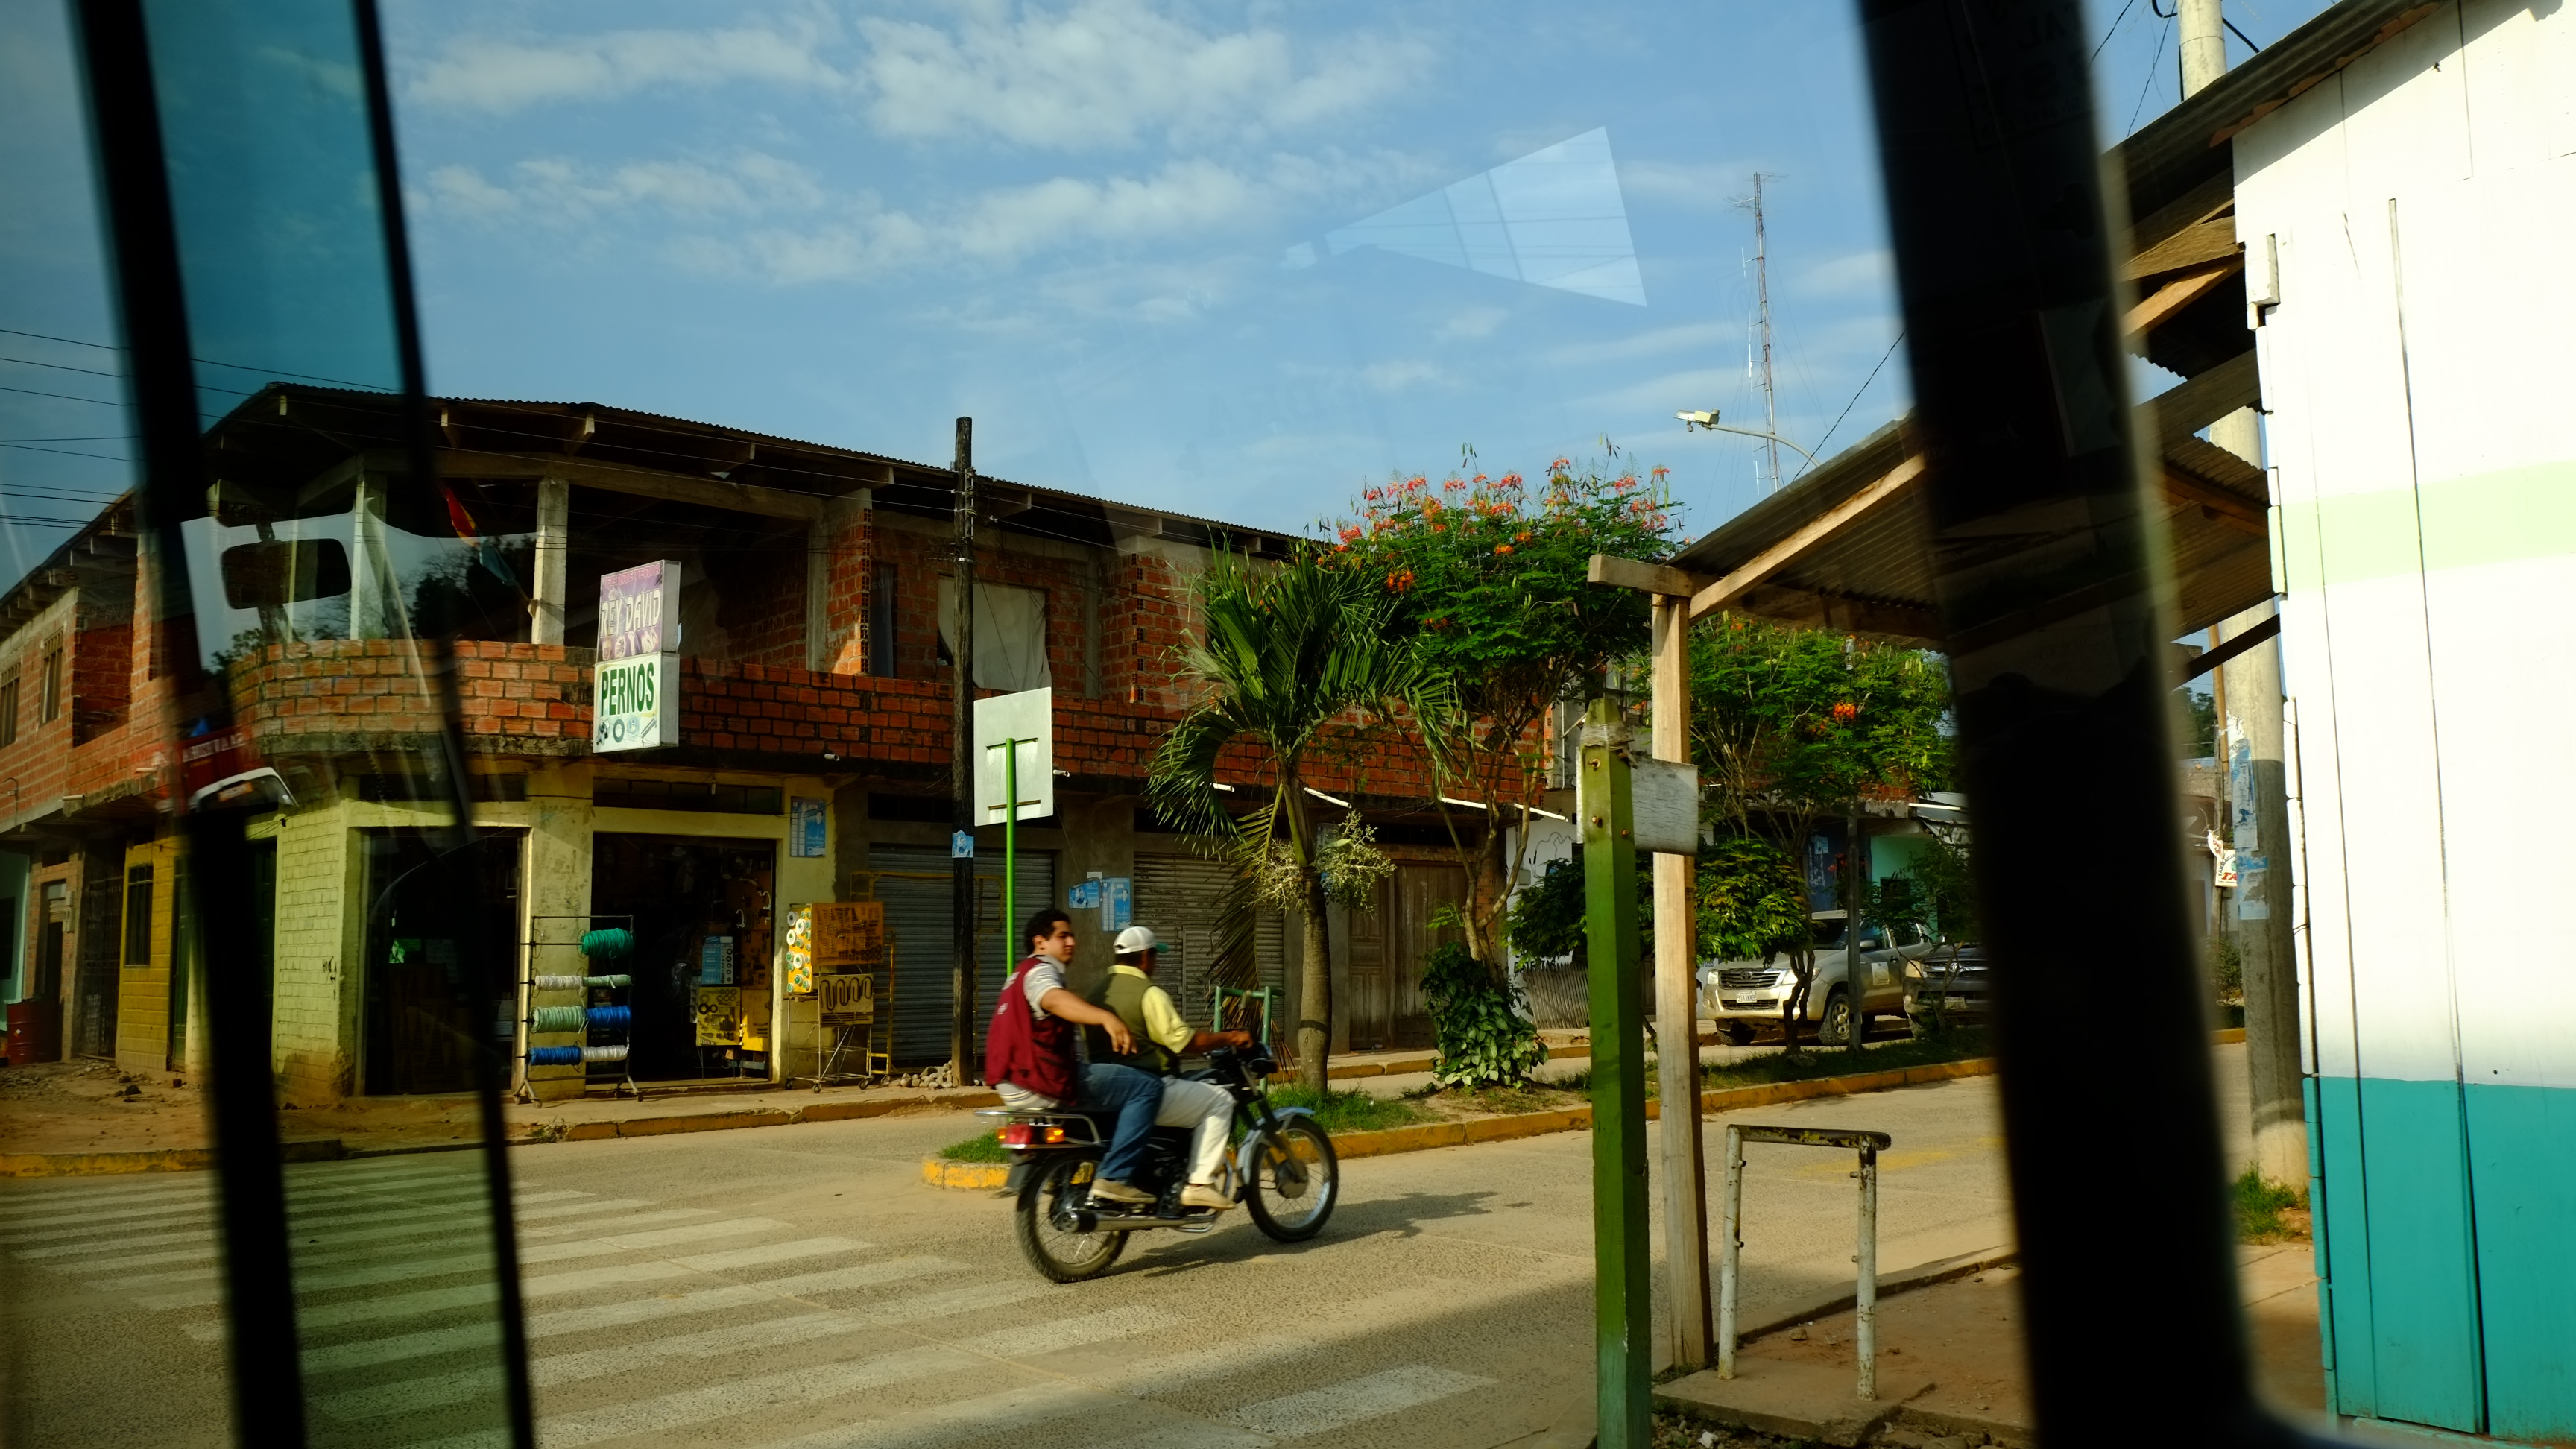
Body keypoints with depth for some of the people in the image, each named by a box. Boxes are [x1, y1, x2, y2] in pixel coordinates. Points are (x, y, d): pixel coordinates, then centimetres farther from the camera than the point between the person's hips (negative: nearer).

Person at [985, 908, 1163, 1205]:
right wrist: (1107, 1018, -48)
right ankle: (1113, 1178, -22)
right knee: (1147, 1086, -14)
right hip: (1045, 1080, -10)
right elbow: (1056, 1000, -32)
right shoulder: (1040, 971, -8)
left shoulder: (1025, 973, 24)